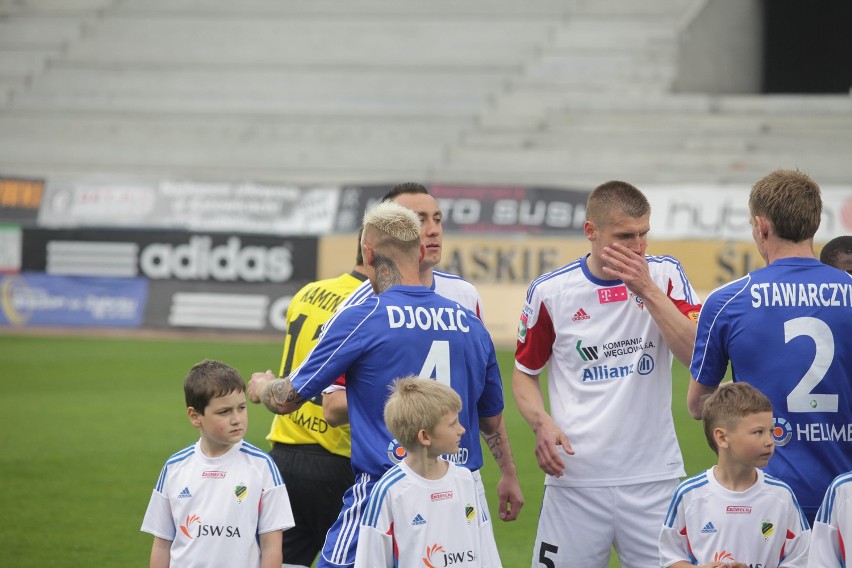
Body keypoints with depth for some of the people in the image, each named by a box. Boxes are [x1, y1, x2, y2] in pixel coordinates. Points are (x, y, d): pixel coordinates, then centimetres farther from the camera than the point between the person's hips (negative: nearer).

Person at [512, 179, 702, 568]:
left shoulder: (665, 276, 2)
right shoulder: (550, 291, 0)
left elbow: (696, 354, -11)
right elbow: (525, 372, 11)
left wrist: (648, 290, -17)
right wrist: (542, 423, -8)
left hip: (654, 478, 1)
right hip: (575, 476, -1)